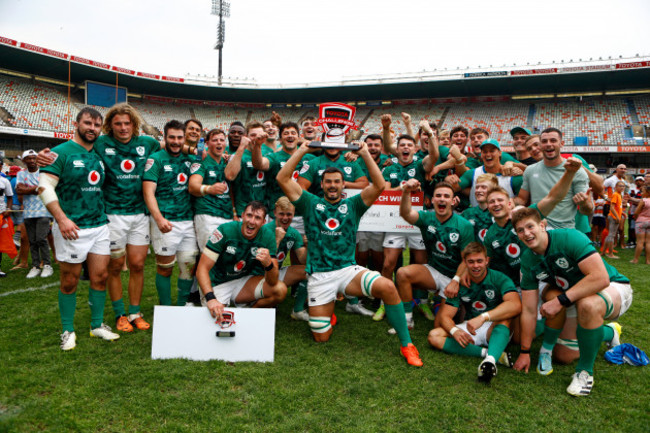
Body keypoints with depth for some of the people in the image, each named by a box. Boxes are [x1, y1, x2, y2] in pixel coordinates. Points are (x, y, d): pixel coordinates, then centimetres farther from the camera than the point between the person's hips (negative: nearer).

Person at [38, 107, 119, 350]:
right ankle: (68, 331, 19)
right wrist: (62, 219, -21)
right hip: (72, 228, -5)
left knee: (100, 277, 8)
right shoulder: (62, 152, -6)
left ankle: (97, 325, 22)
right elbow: (44, 186, -13)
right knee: (70, 282, 5)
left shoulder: (100, 154, 13)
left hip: (100, 225, 6)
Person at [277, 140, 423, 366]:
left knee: (387, 286, -29)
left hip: (348, 270, 0)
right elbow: (283, 179, -1)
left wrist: (365, 154, -5)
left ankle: (406, 344, -15)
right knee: (321, 337, -1)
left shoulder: (352, 205, 10)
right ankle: (327, 310, 35)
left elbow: (379, 185, -3)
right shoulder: (311, 203, 8)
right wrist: (302, 151, -3)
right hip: (319, 275, 0)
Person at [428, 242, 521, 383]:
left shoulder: (499, 279, -13)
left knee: (505, 317, -36)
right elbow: (445, 315, -7)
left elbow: (516, 305, -33)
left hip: (495, 329, -3)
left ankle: (490, 360, -56)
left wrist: (483, 317, -46)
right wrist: (454, 331, -31)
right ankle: (485, 352, -29)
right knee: (434, 336, -20)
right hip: (469, 328, 4)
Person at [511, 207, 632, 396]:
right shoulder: (528, 259, -12)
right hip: (573, 296, 6)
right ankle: (609, 333, 18)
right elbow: (529, 310, -9)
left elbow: (601, 278, -38)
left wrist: (561, 301, -37)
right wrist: (524, 352, -8)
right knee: (564, 356, -12)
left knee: (587, 304, -40)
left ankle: (585, 371, -19)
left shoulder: (569, 238, -29)